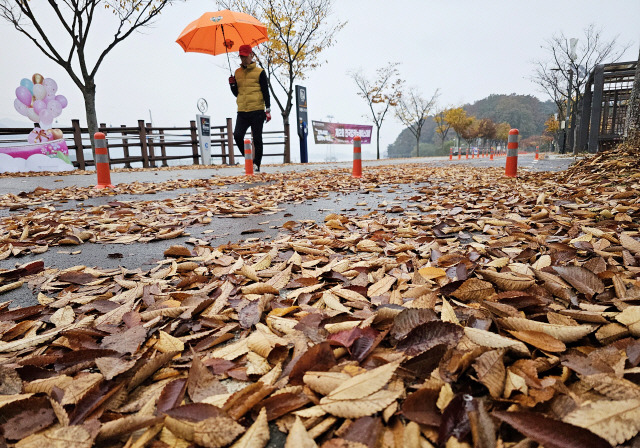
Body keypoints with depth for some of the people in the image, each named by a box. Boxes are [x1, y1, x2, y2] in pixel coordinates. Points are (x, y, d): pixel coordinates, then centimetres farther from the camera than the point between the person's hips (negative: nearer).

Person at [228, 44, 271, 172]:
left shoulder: (259, 72, 2)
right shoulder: (237, 73, 15)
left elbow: (265, 92, 0)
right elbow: (236, 93, 20)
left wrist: (268, 109, -7)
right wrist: (232, 85, 0)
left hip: (257, 111, -4)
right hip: (242, 112, 4)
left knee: (257, 139, 0)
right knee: (237, 135, -11)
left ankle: (256, 164, 11)